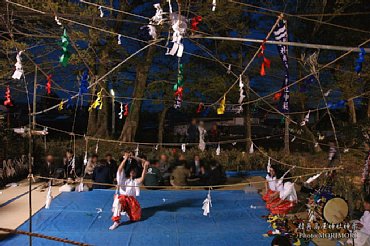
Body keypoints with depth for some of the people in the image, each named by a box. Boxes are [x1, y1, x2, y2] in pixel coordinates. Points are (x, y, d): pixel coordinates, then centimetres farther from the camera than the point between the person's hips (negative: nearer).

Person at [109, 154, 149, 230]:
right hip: (123, 197, -3)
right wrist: (125, 159, -12)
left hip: (132, 200, 3)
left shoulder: (136, 181, 17)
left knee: (136, 217, -10)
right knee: (118, 200, -39)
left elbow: (142, 179, -5)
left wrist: (145, 168, -17)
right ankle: (116, 221, -33)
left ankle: (128, 211, 23)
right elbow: (120, 169, -7)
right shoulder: (123, 179, 10)